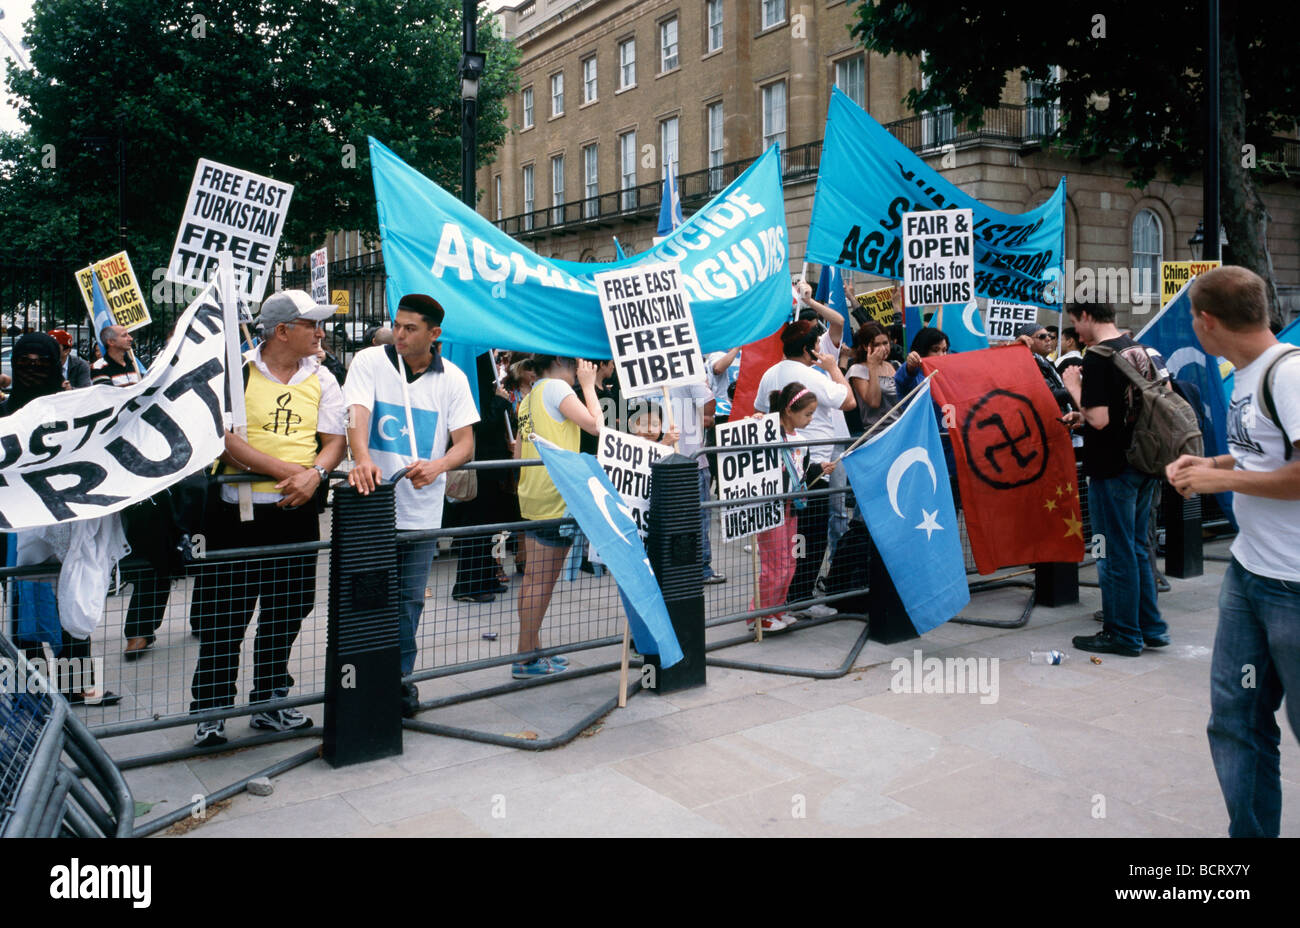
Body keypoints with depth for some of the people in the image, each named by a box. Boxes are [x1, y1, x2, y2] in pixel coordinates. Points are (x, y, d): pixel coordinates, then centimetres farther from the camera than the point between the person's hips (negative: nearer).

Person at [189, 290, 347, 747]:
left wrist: (315, 474, -16)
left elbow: (334, 441, 5)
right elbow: (224, 440, -13)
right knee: (226, 614, 1)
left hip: (298, 511, 4)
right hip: (240, 510, -4)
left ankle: (269, 703, 28)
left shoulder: (321, 379, 9)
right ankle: (210, 711, 16)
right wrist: (286, 470, -18)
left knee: (286, 612, 12)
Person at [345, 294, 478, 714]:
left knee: (409, 599, 9)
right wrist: (362, 459, -35)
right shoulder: (370, 361, -2)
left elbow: (465, 443, 1)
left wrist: (436, 466, -20)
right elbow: (357, 415, -16)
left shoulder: (452, 378, 4)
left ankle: (400, 678, 24)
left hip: (421, 509, 2)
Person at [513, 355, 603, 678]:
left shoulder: (530, 395, 17)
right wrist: (589, 385, -4)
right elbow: (595, 425, -15)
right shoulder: (556, 387, -9)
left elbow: (518, 452, 18)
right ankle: (526, 659, 1)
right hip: (555, 498, -9)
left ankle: (532, 651, 22)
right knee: (543, 581, -4)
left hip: (532, 498, 9)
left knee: (533, 578, 13)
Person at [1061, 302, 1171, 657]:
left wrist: (1075, 388, -8)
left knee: (1116, 554, 2)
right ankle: (1151, 628, 25)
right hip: (1146, 464, 8)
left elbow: (1099, 419, -23)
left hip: (1113, 468, -8)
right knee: (1137, 549, 18)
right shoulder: (1142, 350, 8)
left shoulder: (1097, 357, -17)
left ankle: (1124, 635, 11)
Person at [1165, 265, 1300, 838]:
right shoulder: (1247, 375, 10)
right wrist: (1211, 463, 8)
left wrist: (1222, 479, -15)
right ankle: (1251, 832, 25)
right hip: (1247, 573, 8)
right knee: (1235, 717, 12)